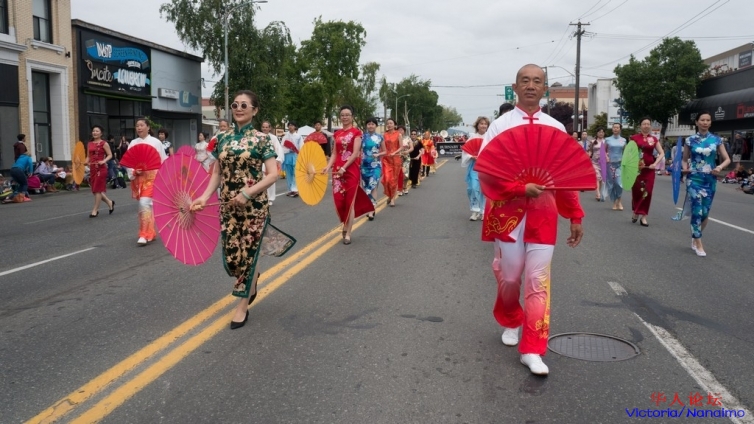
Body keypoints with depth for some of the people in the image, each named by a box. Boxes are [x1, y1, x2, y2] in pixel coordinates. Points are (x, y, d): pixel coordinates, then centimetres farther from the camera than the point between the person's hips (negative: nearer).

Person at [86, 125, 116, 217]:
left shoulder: (104, 143, -5)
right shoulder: (89, 144, 13)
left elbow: (110, 155, -7)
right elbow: (88, 156, 17)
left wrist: (103, 161, -22)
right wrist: (85, 162, -1)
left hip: (101, 168, -7)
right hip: (92, 168, 7)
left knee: (98, 189, -4)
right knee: (95, 190, 7)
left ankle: (95, 210, 4)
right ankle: (110, 203, 25)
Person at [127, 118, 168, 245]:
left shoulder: (155, 142, -1)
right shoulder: (133, 143, 8)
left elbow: (163, 161, 1)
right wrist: (134, 171, -13)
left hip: (151, 176, -4)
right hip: (138, 178, 4)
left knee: (144, 203, -16)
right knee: (146, 205, 10)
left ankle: (144, 235, -13)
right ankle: (150, 232, 23)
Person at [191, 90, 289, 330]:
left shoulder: (261, 139, -6)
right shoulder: (222, 138, 7)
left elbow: (273, 175, -12)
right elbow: (217, 173, 9)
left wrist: (247, 193, -21)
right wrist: (205, 196, -6)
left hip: (254, 205, -4)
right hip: (228, 205, 4)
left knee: (247, 254, 2)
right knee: (231, 256, 6)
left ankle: (242, 306, 19)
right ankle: (252, 279, 40)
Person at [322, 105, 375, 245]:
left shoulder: (356, 132, -3)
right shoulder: (337, 133, 13)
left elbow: (355, 153, -12)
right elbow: (335, 153, 10)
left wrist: (344, 168, -20)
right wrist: (328, 167, -6)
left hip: (351, 170, -5)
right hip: (338, 170, 5)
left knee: (349, 201, -1)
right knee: (339, 200, 1)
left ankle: (348, 233, 6)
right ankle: (346, 225, 26)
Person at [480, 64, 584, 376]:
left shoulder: (556, 128, 6)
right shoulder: (500, 125, -2)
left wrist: (575, 216, 6)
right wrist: (521, 188, -22)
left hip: (543, 212, 2)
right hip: (507, 210, -1)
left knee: (539, 279, -1)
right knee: (509, 276, 10)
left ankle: (532, 350, 6)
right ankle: (510, 322, 39)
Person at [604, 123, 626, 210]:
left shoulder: (623, 140, 6)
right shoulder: (608, 140, 3)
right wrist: (606, 157, -7)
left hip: (620, 163, 0)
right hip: (611, 163, 0)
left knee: (619, 183, -14)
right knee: (611, 183, 2)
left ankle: (619, 201, 5)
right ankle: (614, 202, 16)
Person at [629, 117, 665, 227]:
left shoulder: (654, 139, 8)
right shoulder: (634, 138, 1)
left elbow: (662, 153, 8)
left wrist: (655, 163, -7)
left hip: (649, 168, 2)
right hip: (636, 168, -2)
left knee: (647, 192, -1)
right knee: (636, 191, 0)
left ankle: (643, 216, 5)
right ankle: (635, 212, 22)